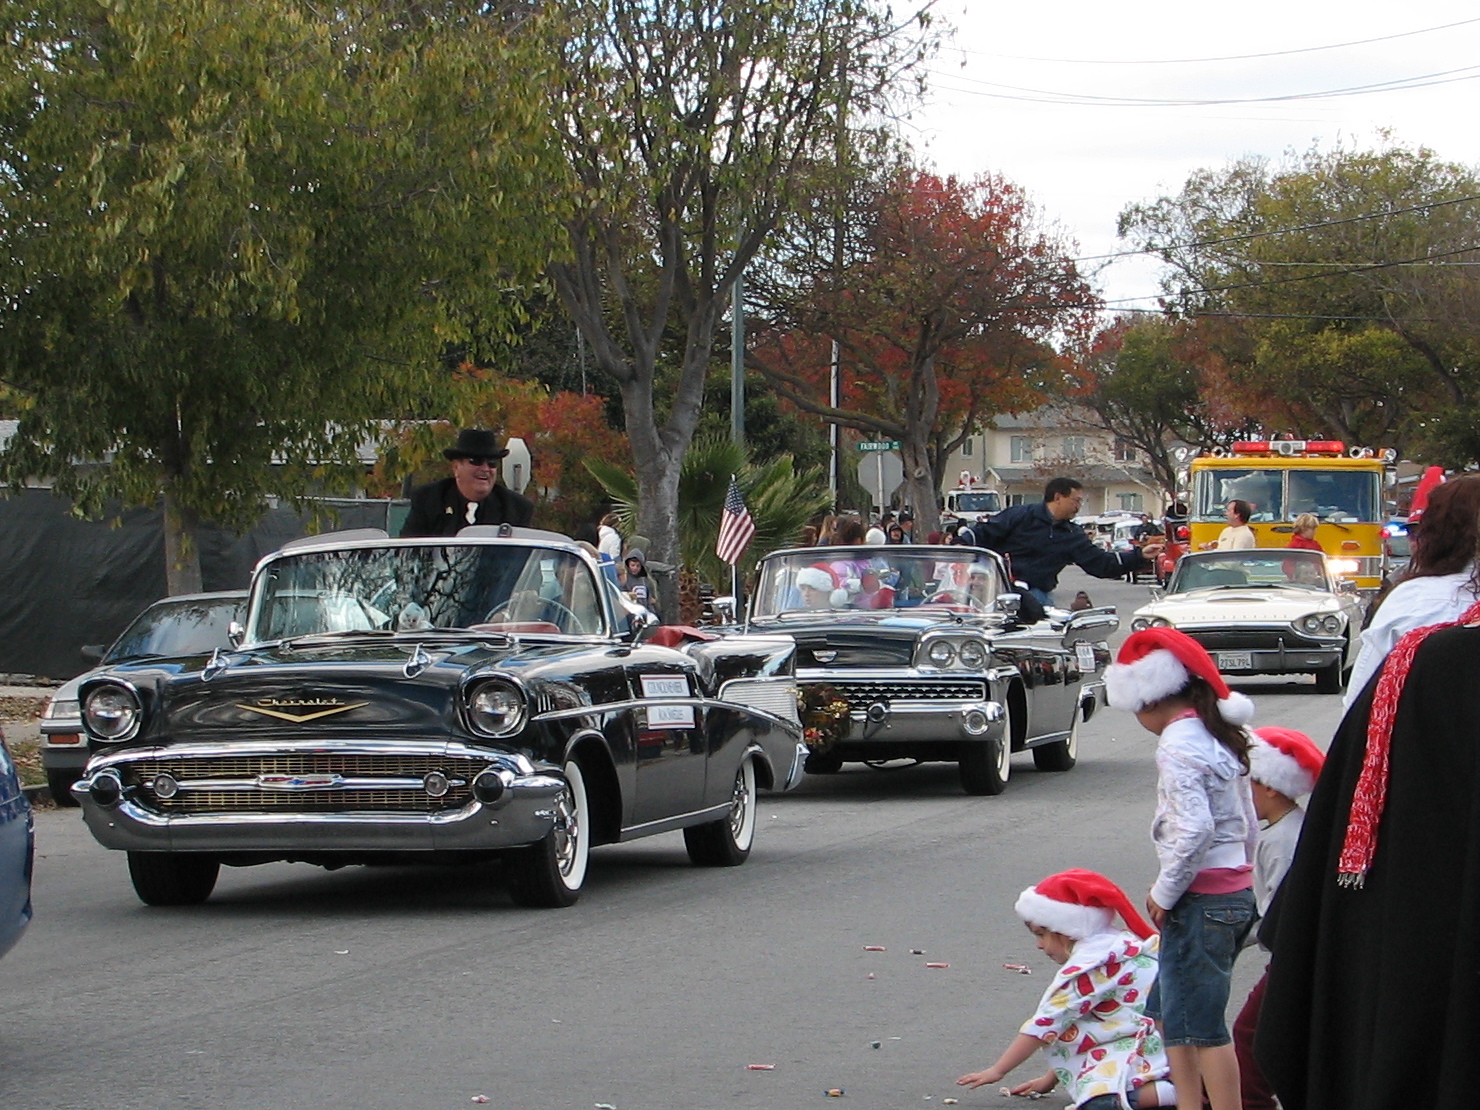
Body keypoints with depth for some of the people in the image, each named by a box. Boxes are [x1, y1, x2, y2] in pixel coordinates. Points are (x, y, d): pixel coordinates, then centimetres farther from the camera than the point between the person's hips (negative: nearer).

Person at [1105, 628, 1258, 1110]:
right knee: (1167, 1011, 18)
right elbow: (1249, 824, 16)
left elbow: (1193, 830, -26)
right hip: (1237, 893, 10)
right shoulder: (1220, 737, 13)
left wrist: (1165, 893, -14)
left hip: (1201, 901, -10)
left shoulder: (1178, 745, -15)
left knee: (1200, 1025, -4)